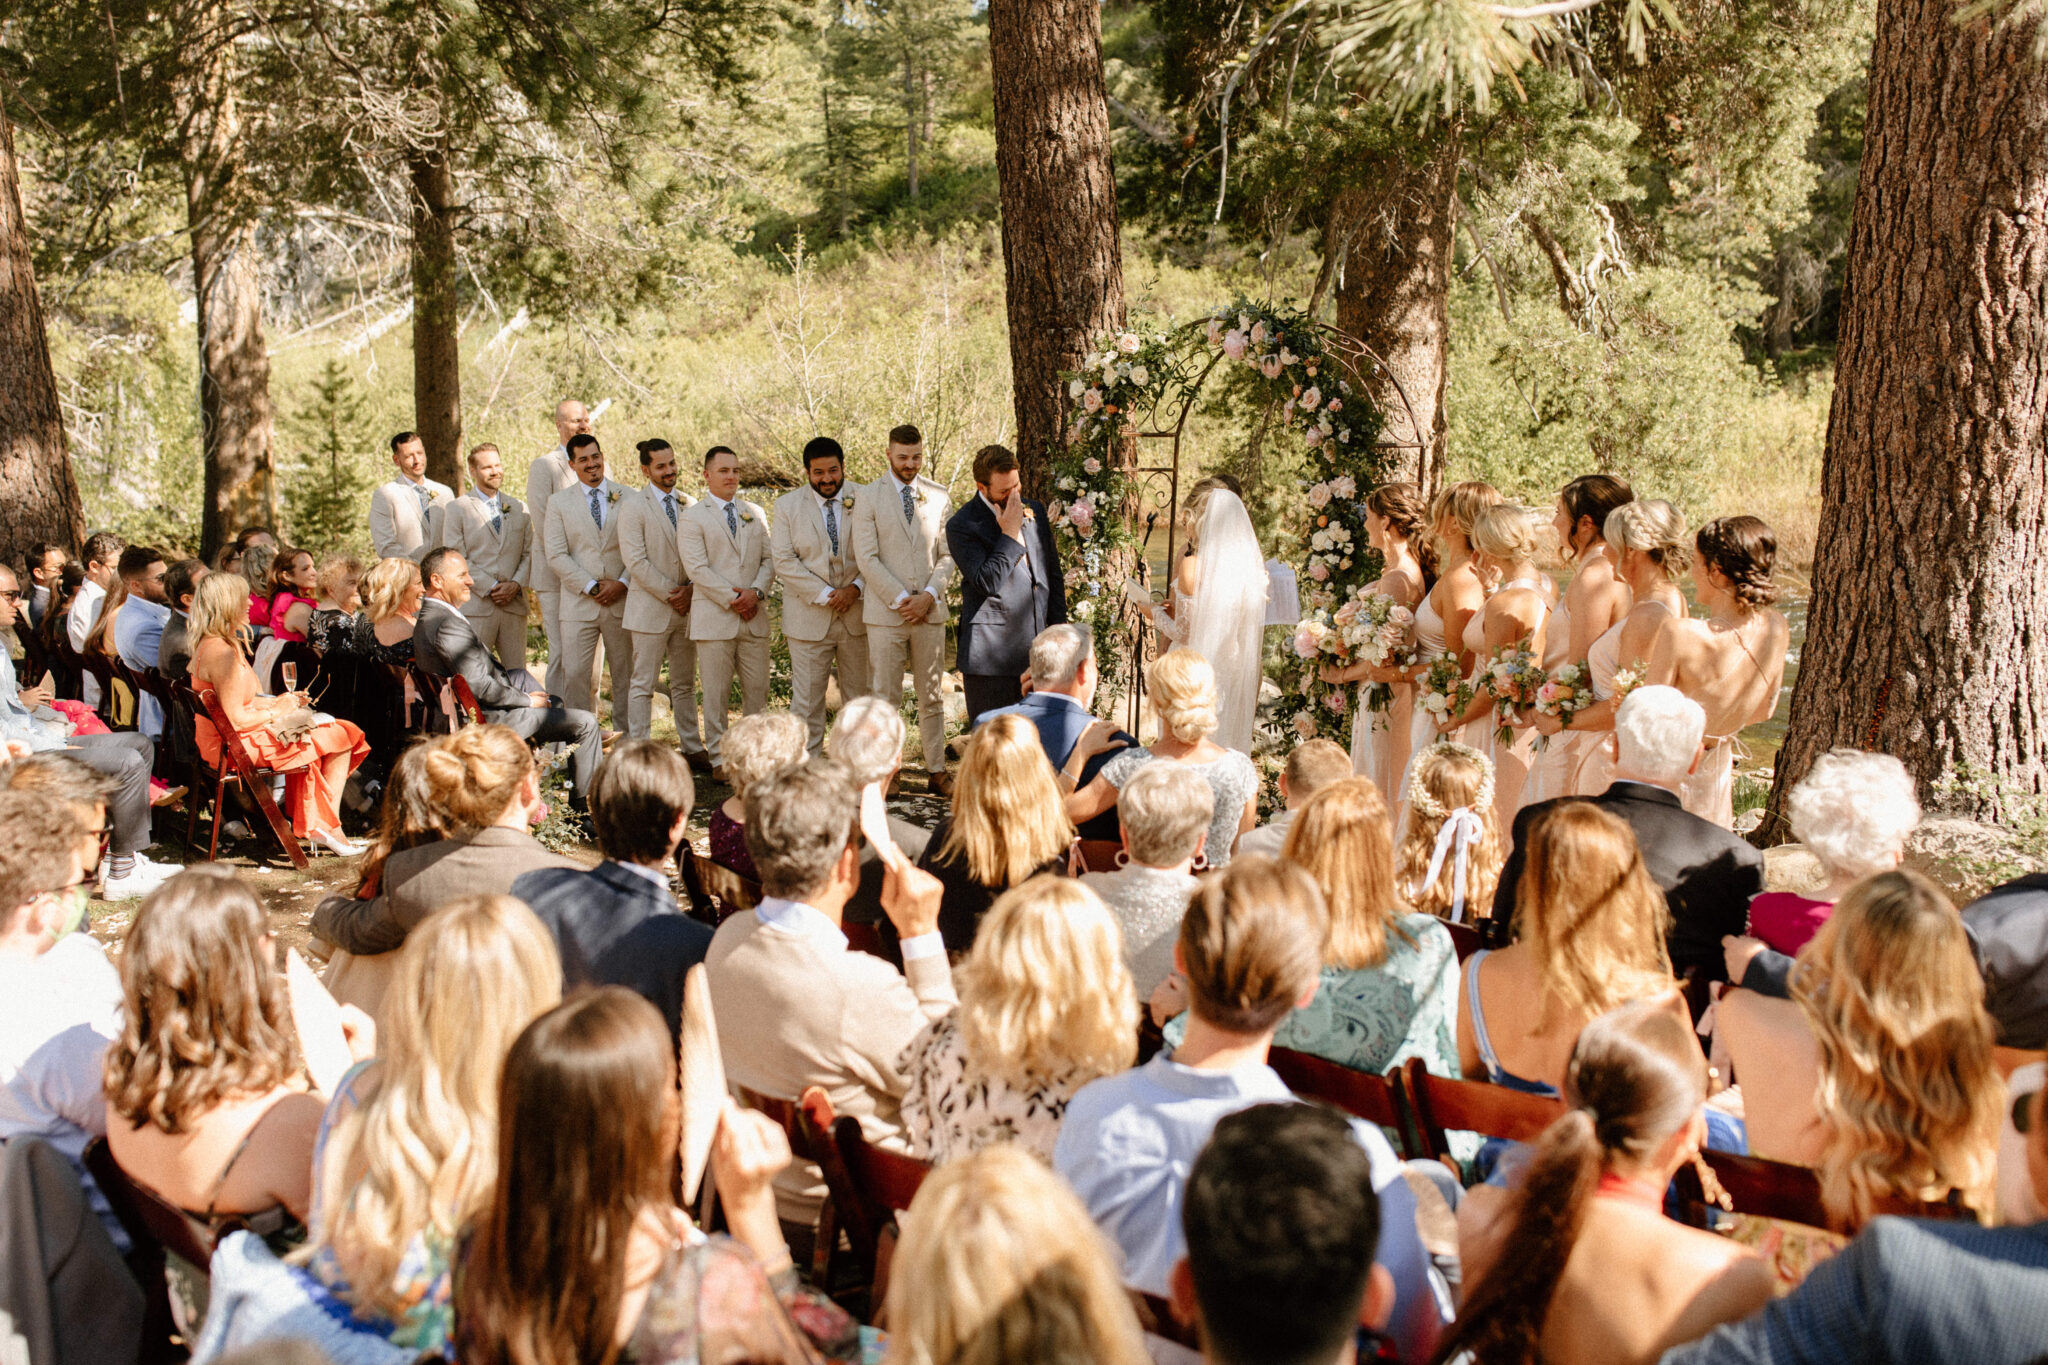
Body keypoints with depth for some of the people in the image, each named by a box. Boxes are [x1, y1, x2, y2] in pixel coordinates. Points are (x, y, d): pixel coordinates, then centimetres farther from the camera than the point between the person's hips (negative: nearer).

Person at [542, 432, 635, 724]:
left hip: (621, 601, 1)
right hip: (579, 604, -1)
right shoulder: (559, 503, 5)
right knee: (575, 676, -4)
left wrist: (622, 584, -9)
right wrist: (591, 587, -10)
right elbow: (556, 556, -1)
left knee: (625, 675, 6)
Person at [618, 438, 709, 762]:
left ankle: (692, 748, 19)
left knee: (685, 684, 12)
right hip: (650, 609, -5)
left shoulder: (690, 504, 10)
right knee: (644, 685, -1)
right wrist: (671, 594, -12)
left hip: (687, 608, 5)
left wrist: (690, 590, -7)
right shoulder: (632, 504, -5)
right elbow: (635, 560, -12)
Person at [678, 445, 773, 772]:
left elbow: (769, 559, 10)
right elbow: (697, 568, -8)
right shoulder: (693, 517, 1)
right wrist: (733, 600, -13)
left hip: (754, 616, 4)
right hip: (714, 618, -4)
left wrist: (756, 591, -9)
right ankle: (718, 756, 8)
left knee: (757, 689, 5)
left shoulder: (755, 513, 16)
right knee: (716, 693, 0)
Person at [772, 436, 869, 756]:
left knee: (859, 696, 7)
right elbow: (783, 561, -5)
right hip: (809, 618, -1)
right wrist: (825, 594, -14)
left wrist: (856, 588, -13)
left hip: (857, 615, 1)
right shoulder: (787, 506, 3)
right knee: (806, 698, -1)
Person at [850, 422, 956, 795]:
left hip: (930, 611, 3)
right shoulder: (868, 498, 1)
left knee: (931, 696, 7)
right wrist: (901, 600, -12)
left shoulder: (938, 496, 9)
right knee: (884, 695, 0)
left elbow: (948, 554, 7)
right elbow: (867, 558, -6)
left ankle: (936, 771, 12)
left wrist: (929, 594, -8)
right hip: (885, 611, -2)